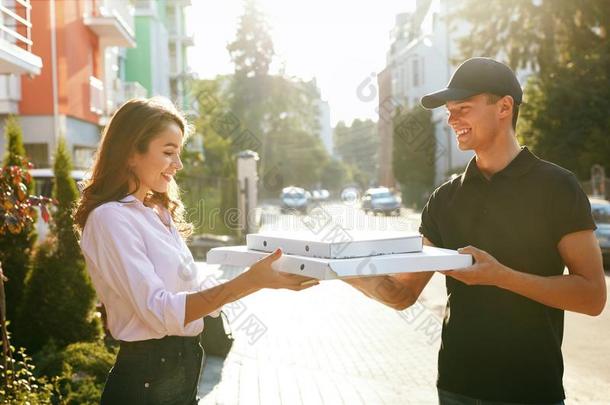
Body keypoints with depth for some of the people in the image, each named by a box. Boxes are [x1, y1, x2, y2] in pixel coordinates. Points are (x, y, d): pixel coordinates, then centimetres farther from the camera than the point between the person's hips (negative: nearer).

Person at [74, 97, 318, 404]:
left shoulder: (159, 213, 11)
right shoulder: (110, 218, -16)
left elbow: (187, 297, 11)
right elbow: (160, 312, -25)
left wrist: (255, 277, 4)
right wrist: (248, 282, -30)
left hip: (183, 368, 8)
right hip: (147, 379, -8)